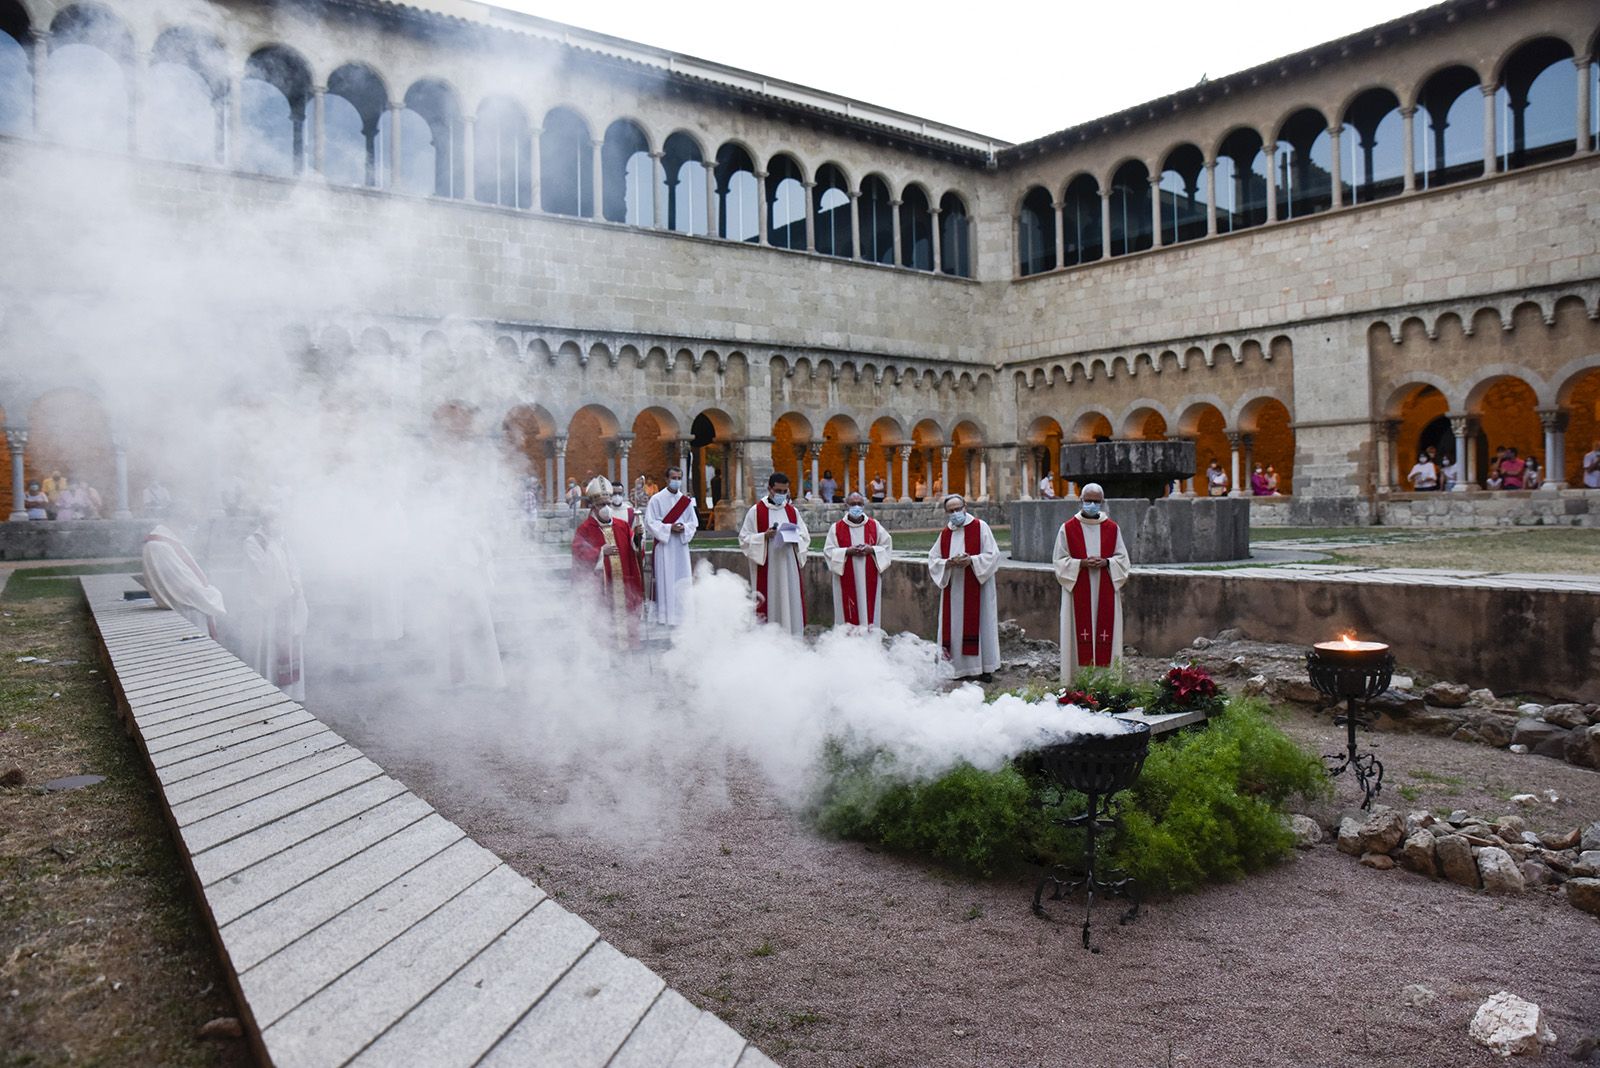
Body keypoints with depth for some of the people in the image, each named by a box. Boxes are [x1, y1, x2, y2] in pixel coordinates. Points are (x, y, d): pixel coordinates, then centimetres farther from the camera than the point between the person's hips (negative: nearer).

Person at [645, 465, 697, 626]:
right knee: (665, 580, -3)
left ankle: (682, 615, 10)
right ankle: (666, 615, 3)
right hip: (664, 546, -4)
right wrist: (670, 528, -17)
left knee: (683, 581, 3)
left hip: (681, 546, 4)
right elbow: (650, 522, -7)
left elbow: (694, 522, 10)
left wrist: (684, 527, -11)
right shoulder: (657, 499, -3)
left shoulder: (686, 500, 9)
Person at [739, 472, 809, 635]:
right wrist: (764, 536, -15)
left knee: (790, 604, 2)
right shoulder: (756, 511, 1)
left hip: (789, 568, 3)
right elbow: (744, 539, -1)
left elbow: (805, 537, 13)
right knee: (768, 604, -5)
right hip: (766, 569, -3)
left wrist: (794, 537, -8)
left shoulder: (793, 511, 12)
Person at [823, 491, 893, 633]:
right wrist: (847, 551, -17)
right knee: (849, 612, -2)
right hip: (847, 581, -1)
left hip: (869, 580, 1)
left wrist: (872, 550, -12)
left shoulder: (874, 525, 5)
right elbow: (828, 551, -2)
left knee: (870, 609, 3)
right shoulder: (836, 528, 0)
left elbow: (887, 546, 6)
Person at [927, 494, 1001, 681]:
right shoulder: (945, 533, 11)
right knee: (954, 627, 3)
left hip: (976, 588, -4)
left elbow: (993, 554, -7)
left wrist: (971, 560, -19)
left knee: (977, 623, -3)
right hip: (953, 588, 4)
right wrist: (948, 563, -11)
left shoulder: (980, 527, -2)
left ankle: (983, 668, 3)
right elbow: (933, 559, 9)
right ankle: (959, 667, 10)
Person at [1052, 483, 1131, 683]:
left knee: (1105, 633, 0)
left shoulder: (1112, 528, 8)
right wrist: (1081, 563, -14)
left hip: (1105, 592, 2)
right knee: (1080, 633, -4)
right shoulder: (1068, 528, 2)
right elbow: (1059, 559, 1)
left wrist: (1106, 562, -11)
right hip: (1078, 590, -2)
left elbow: (1123, 558, 9)